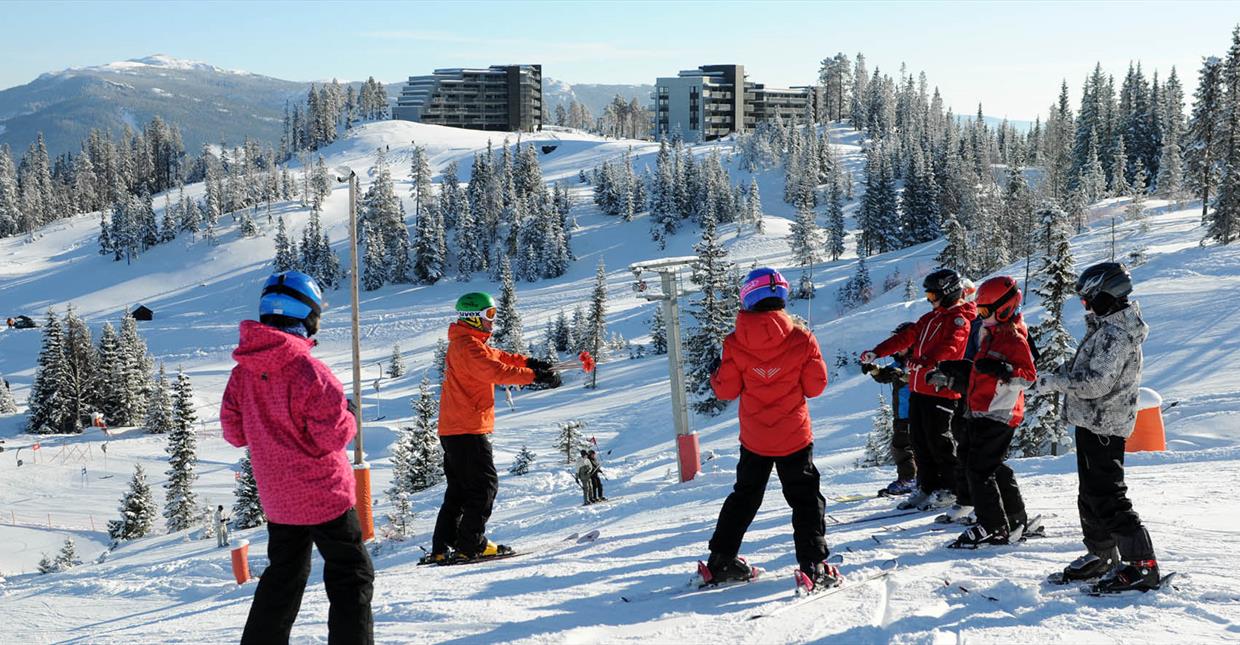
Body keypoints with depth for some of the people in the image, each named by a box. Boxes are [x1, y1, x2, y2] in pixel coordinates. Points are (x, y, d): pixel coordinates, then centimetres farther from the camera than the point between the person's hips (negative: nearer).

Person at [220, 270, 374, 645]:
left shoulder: (242, 372, -1)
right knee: (351, 576, 3)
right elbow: (334, 435, -19)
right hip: (324, 495, -6)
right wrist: (348, 417, 0)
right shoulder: (309, 371, -21)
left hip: (276, 498, 7)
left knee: (283, 576, 22)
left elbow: (234, 433, 6)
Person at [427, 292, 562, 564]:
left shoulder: (467, 342, 18)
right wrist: (536, 377, -23)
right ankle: (471, 544, -4)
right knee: (484, 484, -5)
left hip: (453, 429, 11)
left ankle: (441, 548, 13)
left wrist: (530, 363, 13)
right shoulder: (467, 345, -15)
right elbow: (497, 371, -25)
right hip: (468, 429, -11)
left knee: (460, 488, 13)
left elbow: (498, 356, 25)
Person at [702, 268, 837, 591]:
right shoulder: (801, 338, -13)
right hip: (795, 437, -2)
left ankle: (721, 562, 21)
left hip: (753, 439, 2)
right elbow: (816, 385, -5)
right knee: (806, 499, 9)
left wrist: (715, 375, 17)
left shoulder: (735, 343, -10)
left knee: (744, 497, 18)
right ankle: (814, 566, 0)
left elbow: (727, 390, -3)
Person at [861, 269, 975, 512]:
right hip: (918, 388, 9)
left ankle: (949, 489, 7)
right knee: (920, 441, 10)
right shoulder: (929, 318, 21)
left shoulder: (959, 319, -8)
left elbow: (949, 347, -25)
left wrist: (926, 361, -41)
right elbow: (905, 338, 19)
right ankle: (926, 487, 19)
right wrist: (877, 353, 9)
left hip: (941, 390, -9)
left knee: (938, 440, -3)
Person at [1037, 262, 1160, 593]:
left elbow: (1096, 382, -27)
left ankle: (1142, 565, -5)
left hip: (1102, 426, -11)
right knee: (1090, 494, 18)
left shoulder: (1115, 333, -20)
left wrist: (1054, 380, -18)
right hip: (1094, 424, 11)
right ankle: (1102, 556, 30)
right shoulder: (1109, 327, 14)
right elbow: (1086, 367, 24)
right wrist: (1063, 371, 8)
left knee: (1106, 498, -9)